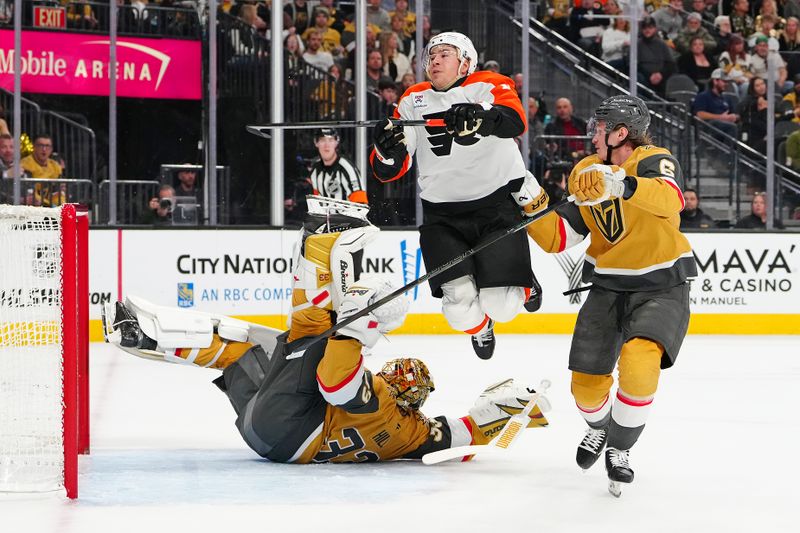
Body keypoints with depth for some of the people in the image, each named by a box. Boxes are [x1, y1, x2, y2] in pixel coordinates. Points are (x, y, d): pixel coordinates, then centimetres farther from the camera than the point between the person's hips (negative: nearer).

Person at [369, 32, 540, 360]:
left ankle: (522, 282, 26)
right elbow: (390, 171, 5)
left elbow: (515, 121, -27)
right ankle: (479, 328, 25)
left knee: (501, 306, -13)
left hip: (498, 202, -3)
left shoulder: (490, 86, -3)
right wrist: (388, 151, -20)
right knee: (460, 303, -14)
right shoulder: (414, 101, 7)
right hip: (442, 214, 3)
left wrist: (483, 115, -49)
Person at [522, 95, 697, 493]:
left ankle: (620, 446, -4)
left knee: (639, 362, -28)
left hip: (662, 286, -6)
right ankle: (599, 427, 40)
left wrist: (621, 184, -56)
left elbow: (671, 200, -41)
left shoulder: (655, 162, -16)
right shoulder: (585, 173, 4)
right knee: (586, 381, 4)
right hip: (608, 286, 6)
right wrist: (535, 209, -15)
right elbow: (560, 238, 3)